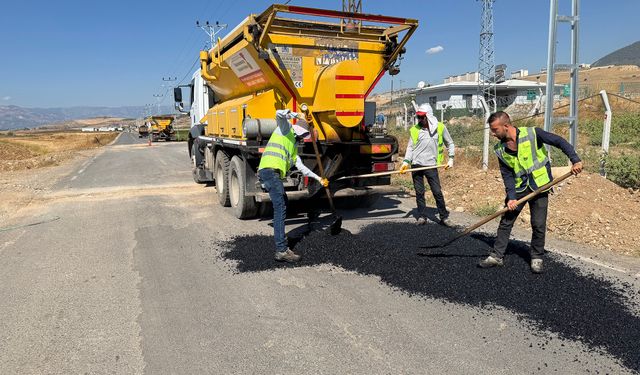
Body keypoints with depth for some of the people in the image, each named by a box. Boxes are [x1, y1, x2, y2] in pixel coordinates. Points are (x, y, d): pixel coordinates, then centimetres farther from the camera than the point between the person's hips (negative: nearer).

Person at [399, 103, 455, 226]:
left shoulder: (440, 127, 0)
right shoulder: (414, 130, 3)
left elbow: (450, 143, 12)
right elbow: (410, 147, 6)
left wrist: (451, 158, 5)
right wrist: (406, 162, -6)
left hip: (431, 165, -1)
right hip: (416, 165, 2)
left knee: (437, 192, -1)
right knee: (419, 193, 6)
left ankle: (444, 217, 11)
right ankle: (422, 216, 16)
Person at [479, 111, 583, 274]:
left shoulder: (532, 134, -15)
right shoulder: (500, 149, -3)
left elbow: (559, 141, -11)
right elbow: (507, 174, -3)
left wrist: (575, 160, -21)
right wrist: (511, 197, -12)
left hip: (539, 186, -3)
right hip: (518, 188, 3)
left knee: (539, 225, -1)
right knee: (505, 222, 4)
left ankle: (536, 257, 19)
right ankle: (496, 256, 15)